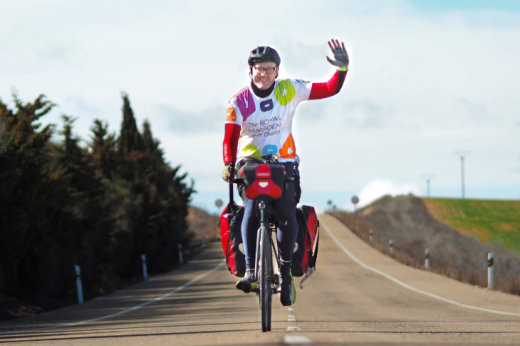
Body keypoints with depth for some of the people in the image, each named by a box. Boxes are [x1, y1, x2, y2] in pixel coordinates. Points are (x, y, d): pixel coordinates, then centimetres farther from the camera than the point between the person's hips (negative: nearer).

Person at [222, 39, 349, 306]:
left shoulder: (289, 90, -4)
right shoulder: (239, 101, -5)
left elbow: (330, 89, -3)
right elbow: (230, 137, -9)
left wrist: (342, 68, -20)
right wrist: (228, 165, -25)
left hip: (284, 164, 1)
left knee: (287, 218, -15)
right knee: (251, 212, -26)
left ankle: (286, 272, 4)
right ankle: (250, 271, -27)